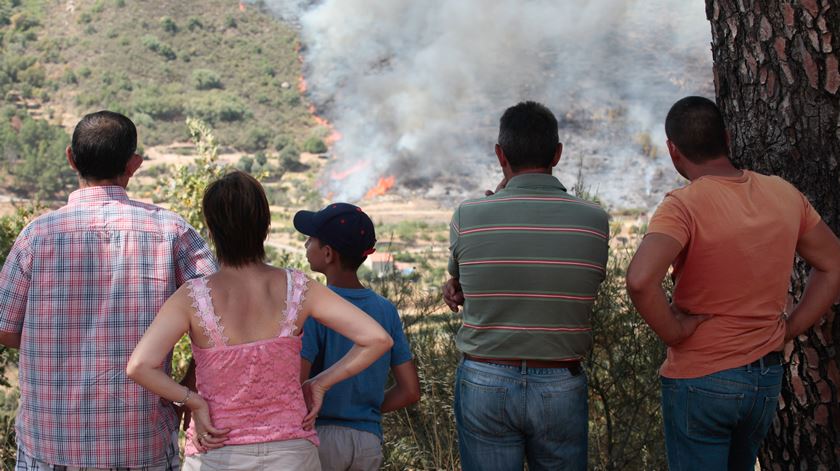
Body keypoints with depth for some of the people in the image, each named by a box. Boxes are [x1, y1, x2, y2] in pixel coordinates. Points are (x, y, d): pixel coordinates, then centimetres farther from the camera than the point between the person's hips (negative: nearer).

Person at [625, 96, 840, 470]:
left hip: (699, 380, -6)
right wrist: (790, 328, 9)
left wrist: (673, 331, -18)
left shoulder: (684, 205, -19)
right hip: (768, 377, 6)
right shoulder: (784, 195, 1)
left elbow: (640, 280, -34)